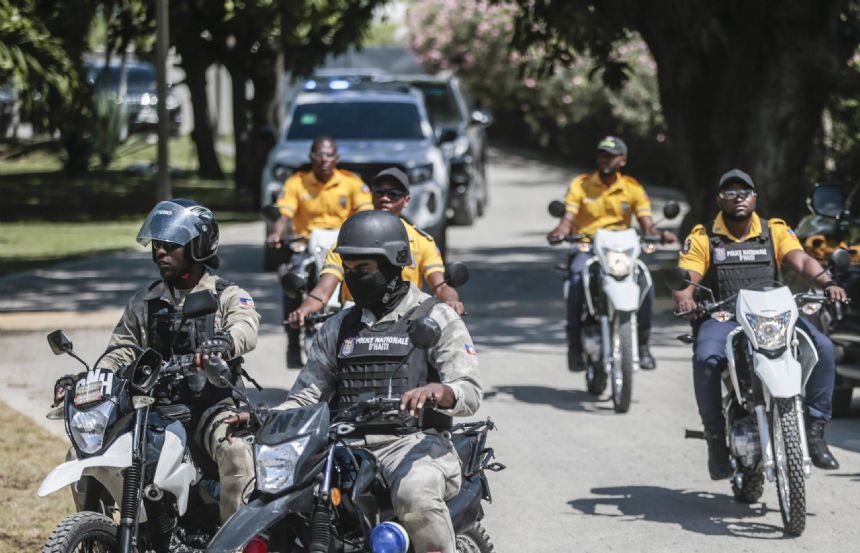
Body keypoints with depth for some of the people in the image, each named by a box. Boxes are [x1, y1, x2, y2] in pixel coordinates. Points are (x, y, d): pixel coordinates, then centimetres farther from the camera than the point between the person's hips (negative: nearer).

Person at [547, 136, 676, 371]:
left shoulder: (632, 188, 8)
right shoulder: (580, 185, 4)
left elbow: (647, 224, 1)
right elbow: (568, 219, -6)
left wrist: (660, 234, -21)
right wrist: (560, 232, -30)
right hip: (586, 248, -2)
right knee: (578, 278, -35)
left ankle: (643, 343, -12)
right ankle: (574, 341, -25)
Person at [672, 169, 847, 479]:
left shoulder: (775, 232, 12)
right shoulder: (703, 238, 10)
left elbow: (801, 261, -4)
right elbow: (686, 277, -2)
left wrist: (826, 282, -25)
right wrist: (684, 296, -28)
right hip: (721, 317, -2)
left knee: (823, 348, -22)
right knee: (706, 359, -34)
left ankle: (814, 429, -14)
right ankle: (716, 436, -18)